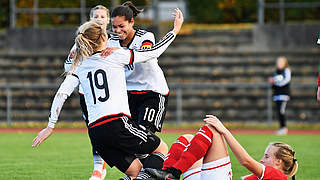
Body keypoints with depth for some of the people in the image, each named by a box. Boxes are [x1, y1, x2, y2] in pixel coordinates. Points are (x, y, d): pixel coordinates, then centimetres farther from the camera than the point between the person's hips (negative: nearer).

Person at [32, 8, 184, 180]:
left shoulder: (79, 66, 16)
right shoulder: (115, 55, 3)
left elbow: (61, 93, 9)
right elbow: (153, 52, 8)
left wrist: (50, 126, 13)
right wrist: (175, 30, 19)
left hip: (95, 132, 5)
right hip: (117, 123, -5)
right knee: (161, 149, 11)